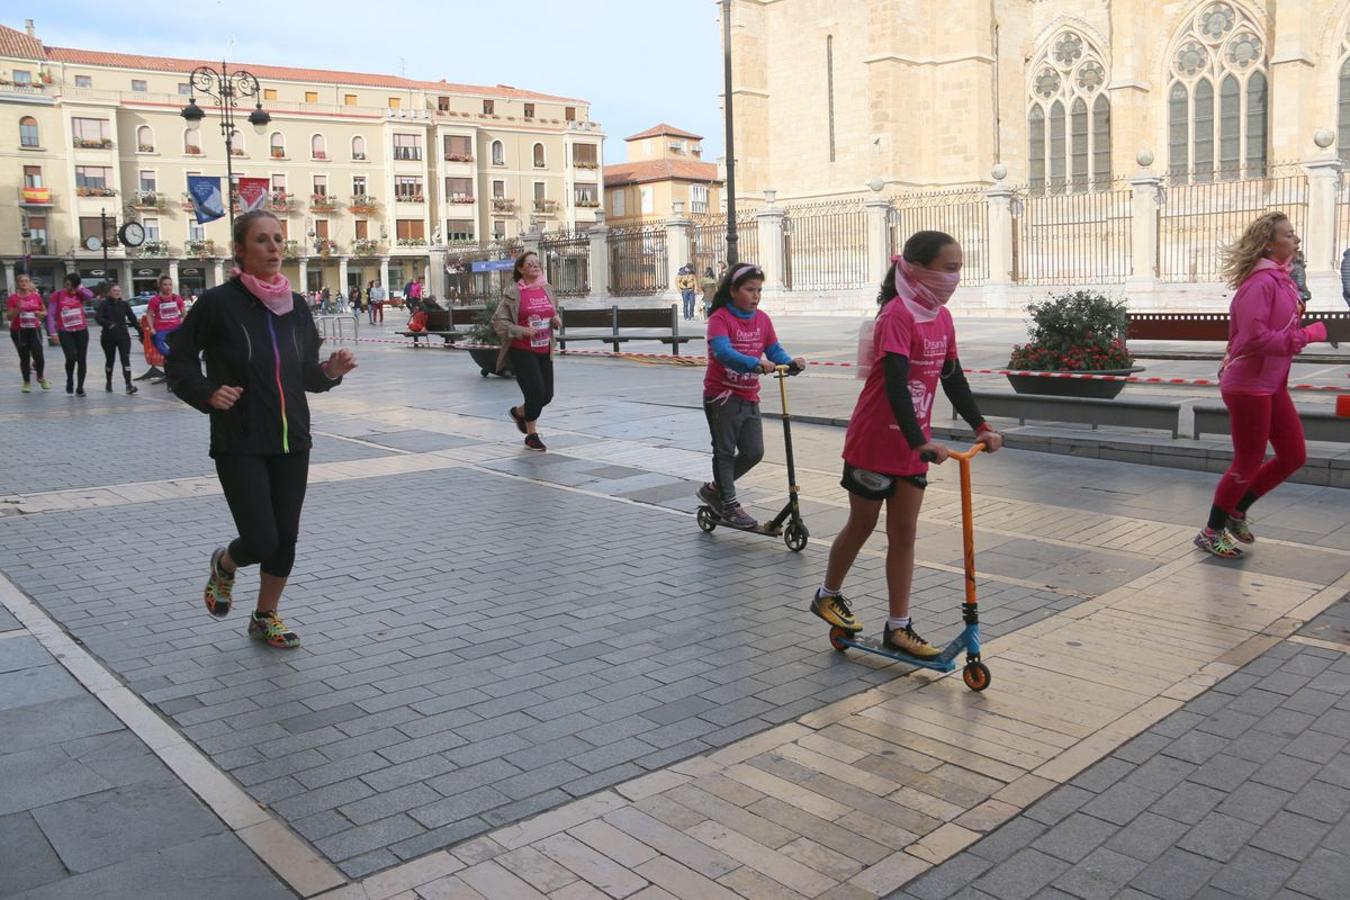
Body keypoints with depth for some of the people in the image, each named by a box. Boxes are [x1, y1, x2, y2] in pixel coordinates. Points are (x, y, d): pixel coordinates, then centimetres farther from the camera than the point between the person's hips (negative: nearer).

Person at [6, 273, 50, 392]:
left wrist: (40, 313, -7)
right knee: (24, 357, 3)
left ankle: (40, 378, 21)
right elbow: (8, 317, -2)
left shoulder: (37, 296, 4)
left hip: (35, 329, 1)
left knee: (38, 355, -6)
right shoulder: (13, 298, -2)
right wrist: (17, 309, -19)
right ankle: (27, 382, 17)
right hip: (18, 332, -1)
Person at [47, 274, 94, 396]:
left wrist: (79, 287, -10)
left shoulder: (79, 294, 4)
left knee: (82, 359, 3)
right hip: (65, 332, -2)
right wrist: (52, 331, -10)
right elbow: (50, 314, -2)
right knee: (71, 358, -16)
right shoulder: (57, 295, -1)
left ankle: (80, 388, 13)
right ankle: (69, 381, 13)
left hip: (81, 331, 2)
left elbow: (90, 295, -21)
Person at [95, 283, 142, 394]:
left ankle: (129, 385, -19)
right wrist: (108, 323, -34)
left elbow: (133, 319, 9)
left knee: (125, 359, -12)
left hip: (123, 336, 1)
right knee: (109, 360, 13)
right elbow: (97, 317, -16)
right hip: (108, 337, -1)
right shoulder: (104, 304, -3)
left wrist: (140, 332, 8)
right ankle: (108, 383, 31)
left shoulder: (124, 304, 4)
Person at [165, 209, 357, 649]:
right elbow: (179, 361, 0)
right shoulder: (219, 303, -9)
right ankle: (224, 564, 28)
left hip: (292, 440, 5)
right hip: (239, 444, -5)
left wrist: (330, 372, -8)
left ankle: (265, 617, 32)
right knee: (262, 541, -9)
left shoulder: (296, 306, 5)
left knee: (286, 538, 9)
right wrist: (207, 393, -16)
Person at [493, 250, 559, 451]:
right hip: (522, 351, -6)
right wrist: (522, 331, -19)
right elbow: (498, 322, -8)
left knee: (547, 395, 6)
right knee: (536, 392, -10)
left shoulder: (547, 289, 9)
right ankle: (532, 435, 13)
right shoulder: (512, 293, -8)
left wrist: (556, 320, 2)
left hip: (544, 351, 6)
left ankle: (519, 412, 37)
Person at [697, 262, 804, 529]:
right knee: (725, 451, 3)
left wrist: (790, 361, -21)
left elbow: (774, 350, 1)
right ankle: (729, 505, 17)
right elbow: (723, 351, -29)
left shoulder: (762, 319, 6)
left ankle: (715, 489, 25)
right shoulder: (720, 318, -13)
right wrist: (757, 363, -43)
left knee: (754, 452, 6)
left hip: (749, 397, 6)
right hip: (722, 395, -6)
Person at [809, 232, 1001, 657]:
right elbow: (895, 385, -29)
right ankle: (828, 595, 32)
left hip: (912, 444, 7)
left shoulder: (942, 318, 5)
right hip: (875, 441, -7)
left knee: (904, 531, 8)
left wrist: (980, 427, 8)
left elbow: (953, 379, 13)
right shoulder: (897, 315, -20)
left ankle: (898, 627, 16)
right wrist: (920, 441, -37)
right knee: (862, 525, 9)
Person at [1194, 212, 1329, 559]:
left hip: (1272, 384, 9)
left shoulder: (1282, 280, 10)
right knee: (1248, 463, 0)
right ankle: (1211, 532, 16)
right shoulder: (1260, 282, -19)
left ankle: (1236, 510, 27)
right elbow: (1254, 337, -27)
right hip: (1248, 385, -9)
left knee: (1294, 456, 14)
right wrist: (1306, 335, -21)